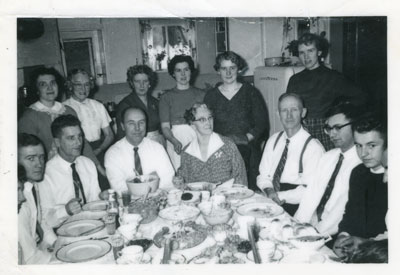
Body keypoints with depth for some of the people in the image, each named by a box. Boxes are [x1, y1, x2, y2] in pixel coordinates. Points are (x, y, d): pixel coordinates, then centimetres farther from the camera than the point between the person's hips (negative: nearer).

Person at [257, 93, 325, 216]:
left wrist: (278, 196, -18)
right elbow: (263, 175, 10)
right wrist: (269, 190, -10)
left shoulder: (313, 147, -9)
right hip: (267, 200, 5)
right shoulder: (273, 140, 10)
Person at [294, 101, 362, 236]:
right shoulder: (327, 157, 13)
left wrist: (318, 231, -18)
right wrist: (297, 225, -3)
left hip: (334, 235, -6)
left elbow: (346, 208, -16)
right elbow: (311, 193, 8)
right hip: (312, 224, 6)